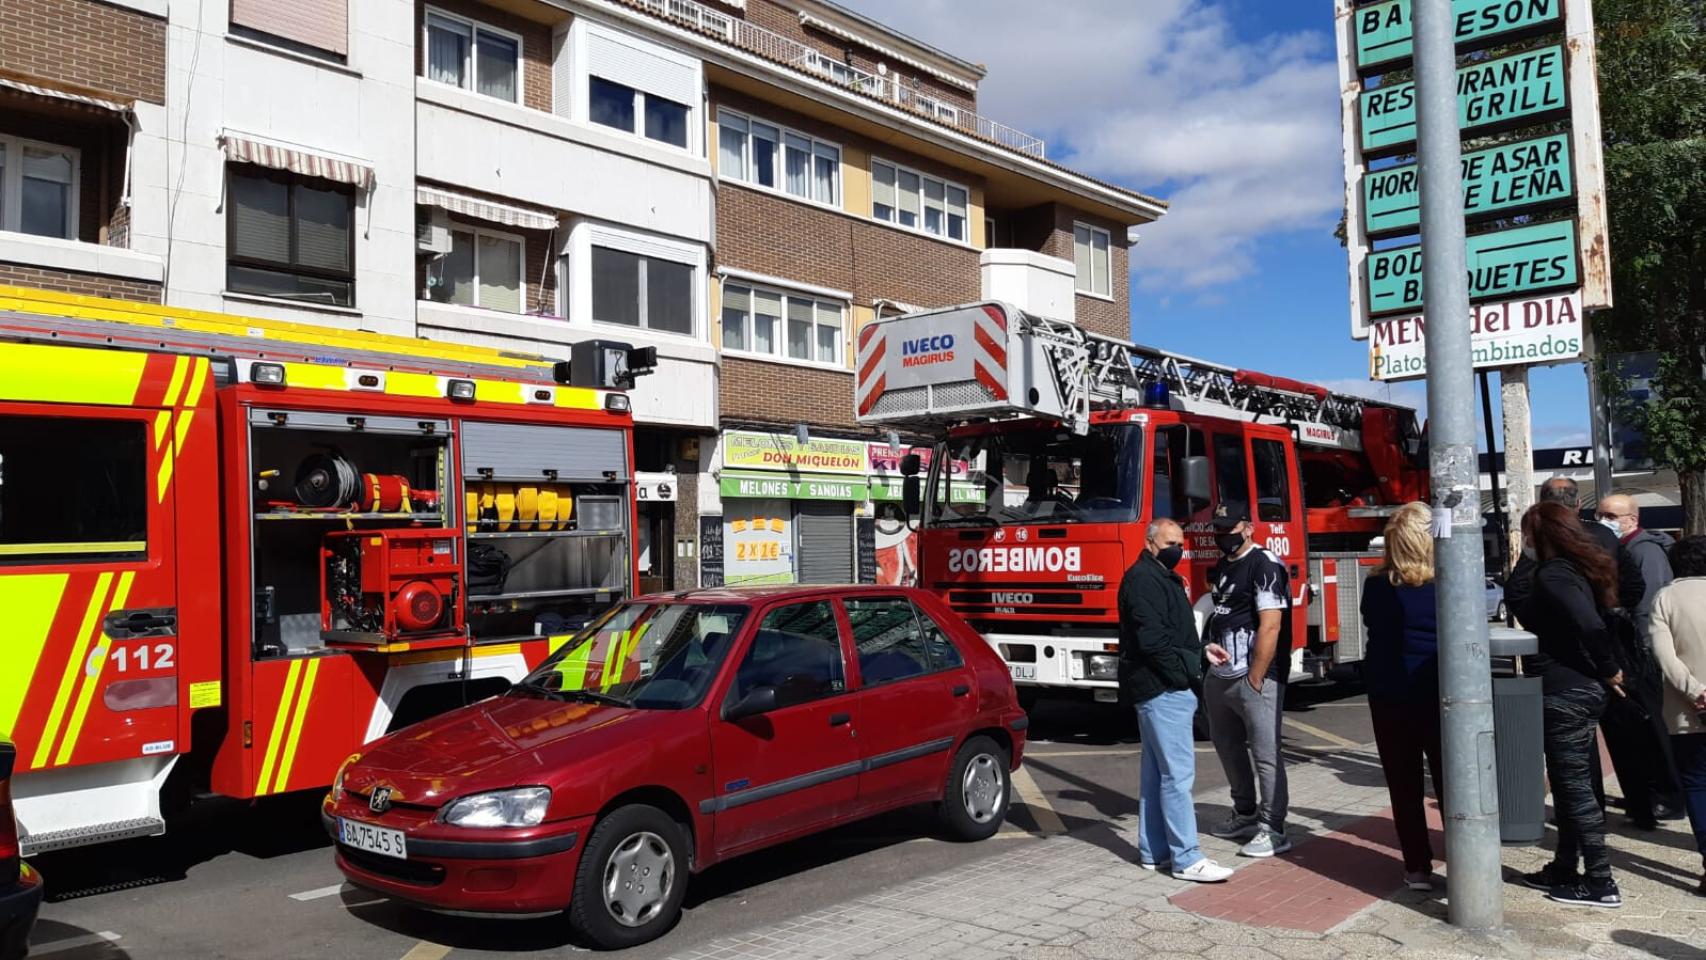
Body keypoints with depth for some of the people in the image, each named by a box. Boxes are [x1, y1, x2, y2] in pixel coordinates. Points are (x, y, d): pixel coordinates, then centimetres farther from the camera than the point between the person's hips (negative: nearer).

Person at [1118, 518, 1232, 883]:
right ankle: (1186, 858, -6)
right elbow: (1152, 640, -21)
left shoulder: (1163, 579, 19)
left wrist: (1201, 651, 9)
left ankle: (1153, 851, 19)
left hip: (1166, 689, 11)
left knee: (1156, 772, 13)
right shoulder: (1142, 579, -13)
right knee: (1177, 774, -9)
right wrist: (1188, 666, -14)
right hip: (1162, 689, -11)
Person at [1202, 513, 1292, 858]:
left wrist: (1254, 680, -17)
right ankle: (1245, 814, 32)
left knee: (1265, 754, -4)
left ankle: (1273, 830, 3)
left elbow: (1270, 626, -17)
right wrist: (1210, 646, 1)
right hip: (1219, 676, 9)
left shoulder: (1265, 566, -11)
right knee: (1228, 746, 18)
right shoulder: (1220, 569, 15)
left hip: (1255, 677, -9)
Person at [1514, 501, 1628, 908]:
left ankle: (1601, 883, 5)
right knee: (1569, 785, 17)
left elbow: (1590, 625, -29)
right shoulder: (1574, 569, 11)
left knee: (1575, 787, -2)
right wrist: (1606, 674, 11)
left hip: (1565, 695, -10)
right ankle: (1564, 869, 27)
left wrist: (1610, 671, -16)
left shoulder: (1553, 576, -18)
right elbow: (1596, 623, 13)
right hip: (1581, 690, 10)